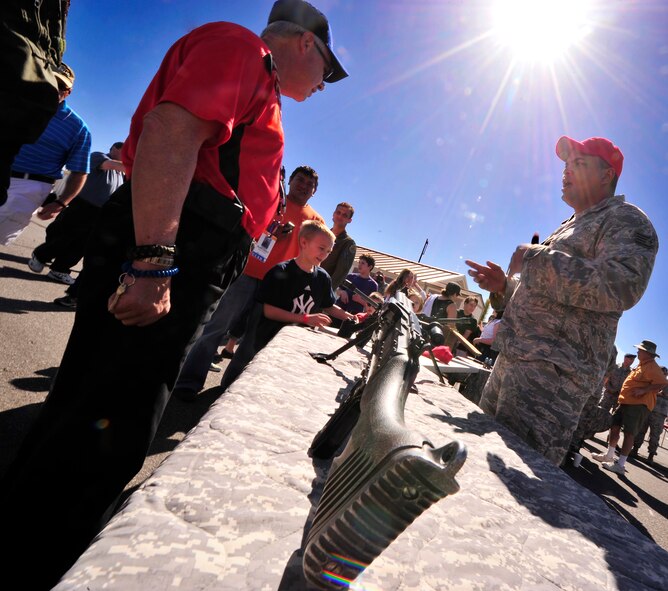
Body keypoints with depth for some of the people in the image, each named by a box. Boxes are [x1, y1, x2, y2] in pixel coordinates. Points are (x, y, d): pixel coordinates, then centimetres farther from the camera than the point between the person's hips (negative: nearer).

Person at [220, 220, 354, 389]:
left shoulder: (323, 278, 1)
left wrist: (351, 317, -3)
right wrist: (306, 318, -29)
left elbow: (328, 307, 14)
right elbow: (267, 310, -23)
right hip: (265, 340, -5)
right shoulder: (280, 272, -17)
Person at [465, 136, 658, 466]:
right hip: (511, 361, 9)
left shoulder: (625, 219, -1)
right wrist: (504, 286, 12)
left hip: (553, 372, -9)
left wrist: (537, 258, -17)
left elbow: (623, 286, -22)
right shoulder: (570, 227, 27)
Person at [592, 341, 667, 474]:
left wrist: (644, 390, -27)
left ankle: (620, 465, -2)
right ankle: (609, 456, 26)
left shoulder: (652, 367, -13)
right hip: (627, 402, 10)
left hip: (638, 405, -10)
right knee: (614, 426, 13)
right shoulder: (642, 365, 17)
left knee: (629, 433, -6)